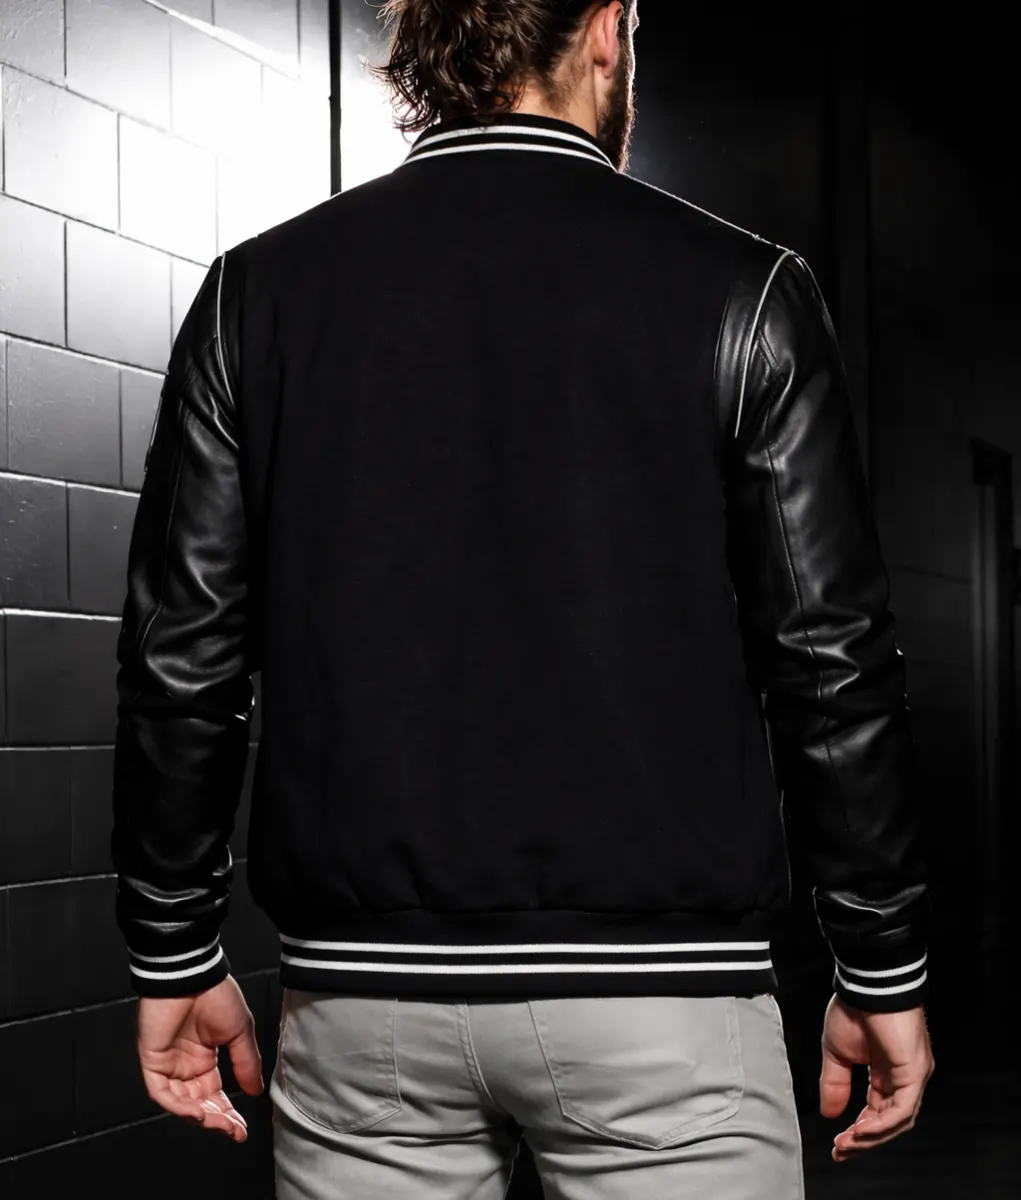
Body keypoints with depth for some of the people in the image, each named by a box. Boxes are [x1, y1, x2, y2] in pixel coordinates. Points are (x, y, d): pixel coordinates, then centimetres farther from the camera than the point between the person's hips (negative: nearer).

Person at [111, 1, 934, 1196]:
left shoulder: (260, 290, 4)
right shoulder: (733, 289, -2)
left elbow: (182, 659, 3)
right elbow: (831, 660, -4)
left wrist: (176, 958, 11)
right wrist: (884, 969, 5)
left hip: (362, 998, 3)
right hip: (656, 987, -2)